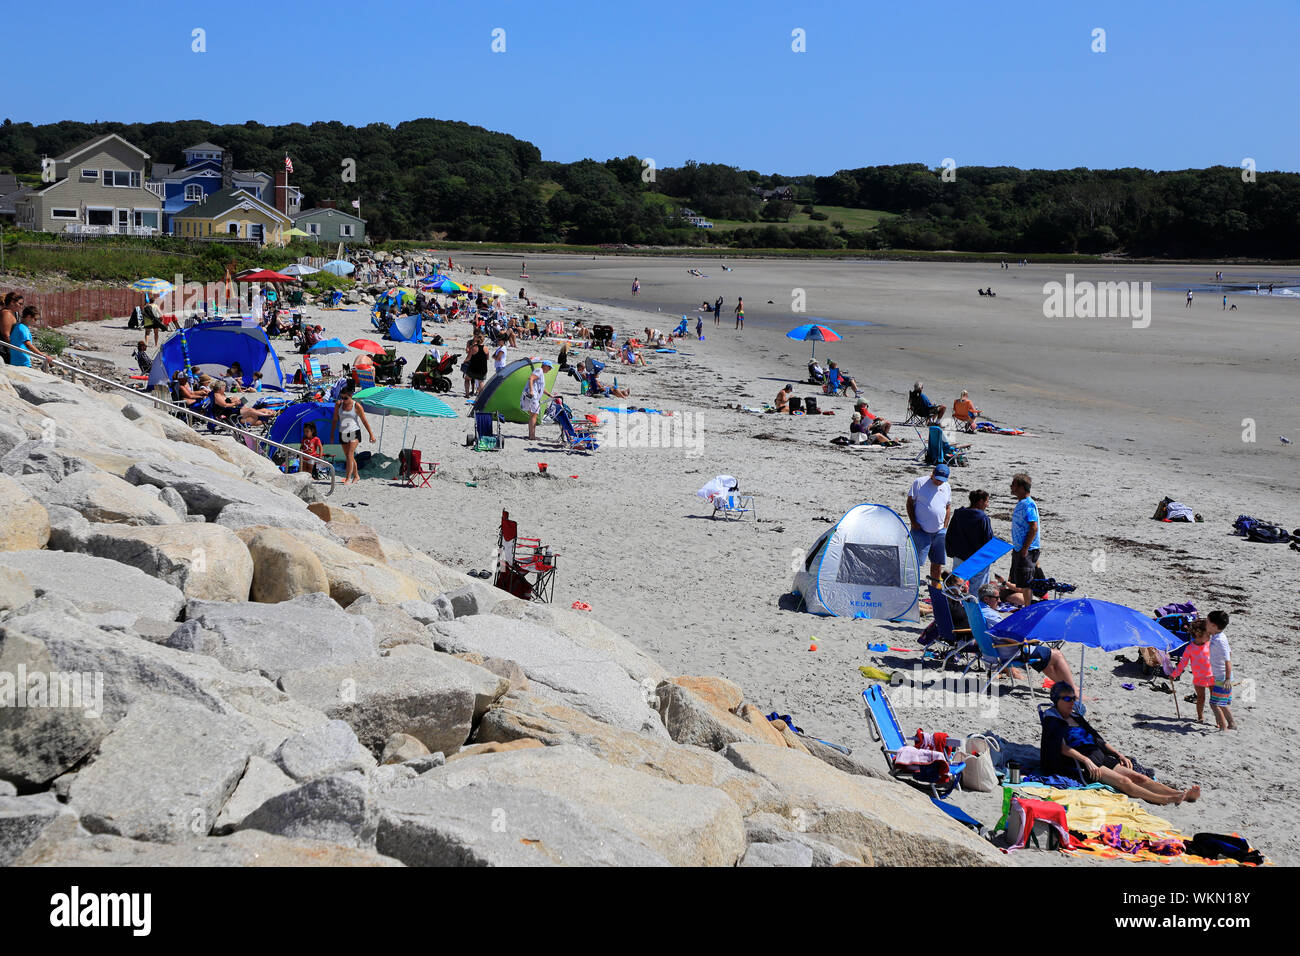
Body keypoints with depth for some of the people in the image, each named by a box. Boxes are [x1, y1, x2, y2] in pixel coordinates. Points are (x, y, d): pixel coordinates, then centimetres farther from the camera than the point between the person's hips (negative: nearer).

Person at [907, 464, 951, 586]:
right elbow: (910, 503, -2)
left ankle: (935, 587, 21)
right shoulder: (919, 483, -6)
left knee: (938, 562, 8)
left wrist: (945, 527, 10)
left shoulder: (946, 487, 9)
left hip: (939, 532, 5)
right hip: (921, 531, -5)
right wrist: (913, 522, -10)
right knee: (915, 562, -8)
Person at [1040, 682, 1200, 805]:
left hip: (1101, 757, 8)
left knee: (1140, 778, -12)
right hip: (1081, 764, -8)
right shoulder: (1052, 720, 1)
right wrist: (1085, 760, -23)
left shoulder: (1076, 717, 25)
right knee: (1123, 781, -27)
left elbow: (1098, 739, 28)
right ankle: (1167, 800, -42)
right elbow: (1062, 747, -12)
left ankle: (1181, 794, -27)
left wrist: (1119, 755, 16)